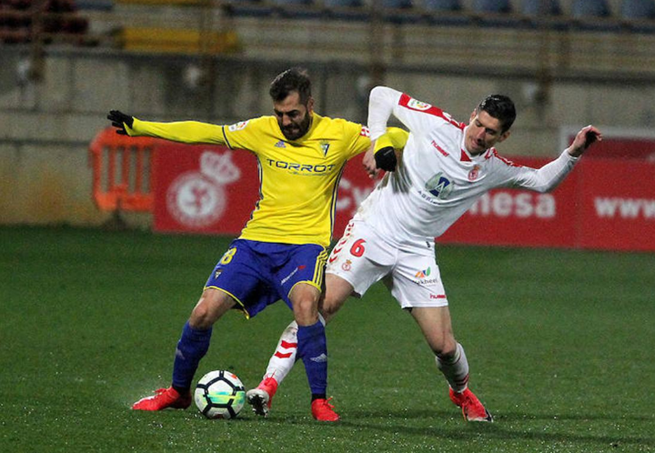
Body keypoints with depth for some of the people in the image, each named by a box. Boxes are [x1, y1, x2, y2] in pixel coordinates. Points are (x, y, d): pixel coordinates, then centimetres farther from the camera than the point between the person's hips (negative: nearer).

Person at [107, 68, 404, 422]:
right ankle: (178, 391, 16)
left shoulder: (338, 134, -2)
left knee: (305, 304, -33)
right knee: (205, 311, -9)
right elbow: (206, 133, 10)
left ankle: (320, 402, -18)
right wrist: (138, 127, 11)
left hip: (305, 244, -3)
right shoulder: (263, 131, 4)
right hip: (257, 239, 3)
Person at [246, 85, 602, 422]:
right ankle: (269, 384, -17)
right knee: (324, 303, -21)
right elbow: (382, 95, 3)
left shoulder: (493, 169, 5)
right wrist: (376, 142, -8)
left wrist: (573, 152, 4)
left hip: (415, 252, 3)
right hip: (372, 231, -3)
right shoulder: (436, 123, -5)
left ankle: (461, 392, 33)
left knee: (444, 346, -2)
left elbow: (541, 181, 18)